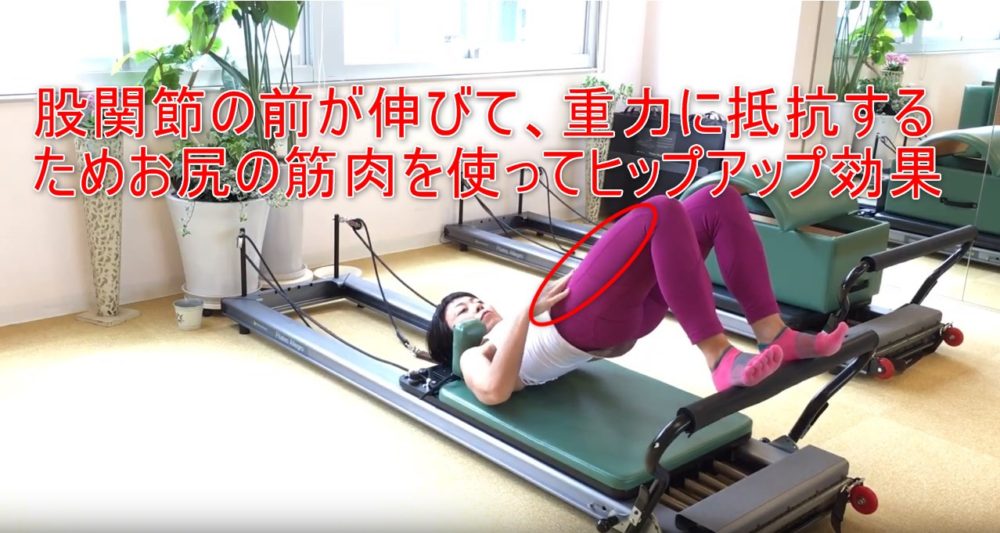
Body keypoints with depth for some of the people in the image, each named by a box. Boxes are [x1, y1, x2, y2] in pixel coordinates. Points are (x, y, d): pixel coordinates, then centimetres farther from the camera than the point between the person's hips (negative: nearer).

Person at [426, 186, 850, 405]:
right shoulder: (474, 357, 21)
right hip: (582, 316, -7)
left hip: (627, 309, 7)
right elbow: (495, 391, -7)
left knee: (718, 200, -9)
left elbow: (618, 344, 35)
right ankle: (720, 361, -35)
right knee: (659, 212, -30)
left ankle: (777, 337, -17)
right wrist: (530, 310, -8)